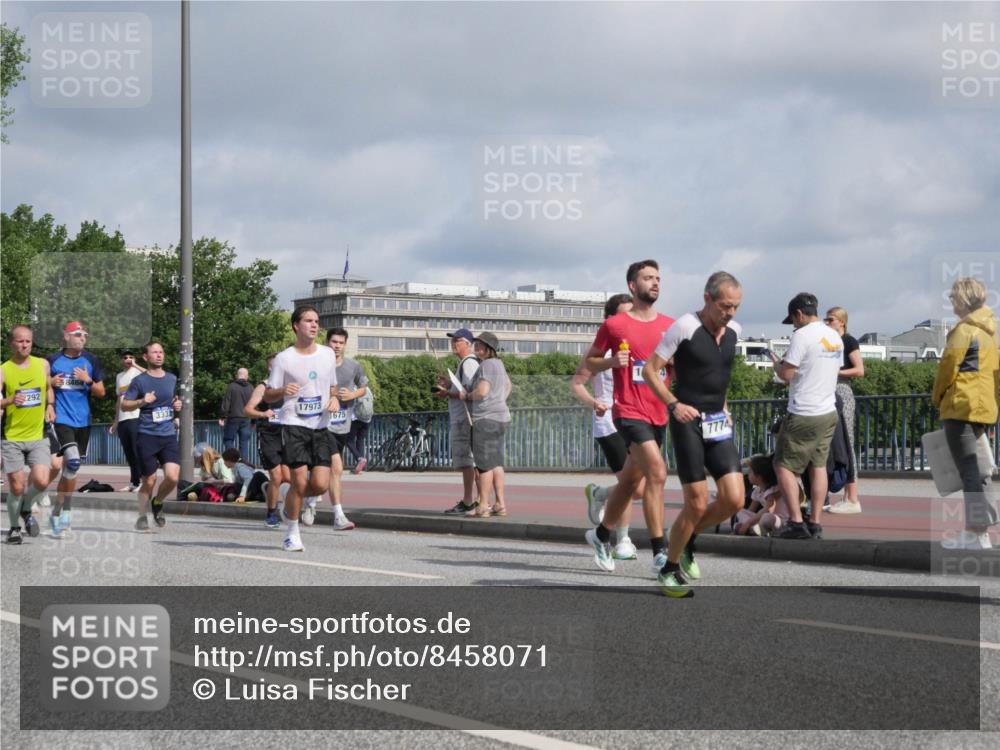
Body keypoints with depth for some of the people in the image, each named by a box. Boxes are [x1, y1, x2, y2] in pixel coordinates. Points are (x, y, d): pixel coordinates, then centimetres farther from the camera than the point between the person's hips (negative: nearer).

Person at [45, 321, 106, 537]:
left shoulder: (91, 361, 8)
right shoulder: (52, 360, 0)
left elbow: (101, 393, 9)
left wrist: (88, 381, -10)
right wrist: (51, 383, -12)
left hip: (83, 422, 4)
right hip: (60, 419, -4)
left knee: (69, 468, 10)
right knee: (73, 461, -24)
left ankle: (56, 513, 23)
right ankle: (66, 510, -10)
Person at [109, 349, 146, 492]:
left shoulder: (137, 372, 0)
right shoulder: (119, 376, 20)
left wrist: (135, 365, -23)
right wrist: (115, 421, 22)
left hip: (136, 417, -6)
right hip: (122, 420, 6)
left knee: (137, 452, -9)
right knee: (129, 454, 7)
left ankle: (140, 482, -7)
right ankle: (133, 483, 12)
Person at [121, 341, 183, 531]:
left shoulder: (172, 379, 11)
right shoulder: (139, 380, -1)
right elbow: (124, 405, -1)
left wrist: (178, 405, 3)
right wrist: (142, 401, -18)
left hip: (169, 435, 3)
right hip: (147, 436, -3)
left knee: (172, 476, -14)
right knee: (149, 481, 0)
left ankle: (158, 503, 15)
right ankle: (142, 517, 19)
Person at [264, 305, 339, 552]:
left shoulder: (328, 354, 11)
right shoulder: (284, 358, -1)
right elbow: (268, 396, 2)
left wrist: (334, 399, 1)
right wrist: (283, 390, -20)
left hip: (320, 428, 4)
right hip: (294, 426, -4)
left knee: (321, 485, -7)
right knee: (300, 482, -11)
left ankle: (292, 503, 25)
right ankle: (292, 534, 6)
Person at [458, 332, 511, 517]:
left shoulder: (487, 365, -14)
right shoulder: (497, 363, 17)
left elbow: (482, 392, -24)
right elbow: (508, 385, 33)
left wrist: (466, 396, -7)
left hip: (486, 419, -10)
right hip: (499, 418, 10)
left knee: (484, 464, -7)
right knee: (495, 463, 10)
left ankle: (482, 507, -7)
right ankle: (500, 504, 10)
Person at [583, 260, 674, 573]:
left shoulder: (670, 326, 9)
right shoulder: (614, 325, -3)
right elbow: (590, 361, 6)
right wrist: (612, 361, -13)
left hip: (659, 414, 6)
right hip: (629, 412, -6)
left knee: (630, 481, 17)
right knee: (657, 472, -20)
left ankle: (601, 535, 37)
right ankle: (659, 552, -18)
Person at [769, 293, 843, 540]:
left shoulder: (802, 336, -14)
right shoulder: (835, 337, 11)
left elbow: (786, 374, -16)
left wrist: (777, 364, 5)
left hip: (803, 415, -8)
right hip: (829, 412, 8)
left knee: (784, 465, 1)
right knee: (819, 465, 11)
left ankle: (796, 521, -7)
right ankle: (816, 524, 9)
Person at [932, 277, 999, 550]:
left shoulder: (964, 329, -12)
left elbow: (948, 367, -11)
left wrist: (937, 397, 3)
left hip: (962, 407, -9)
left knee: (969, 471, -8)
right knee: (977, 469, 14)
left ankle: (977, 533, -10)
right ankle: (977, 526, 14)